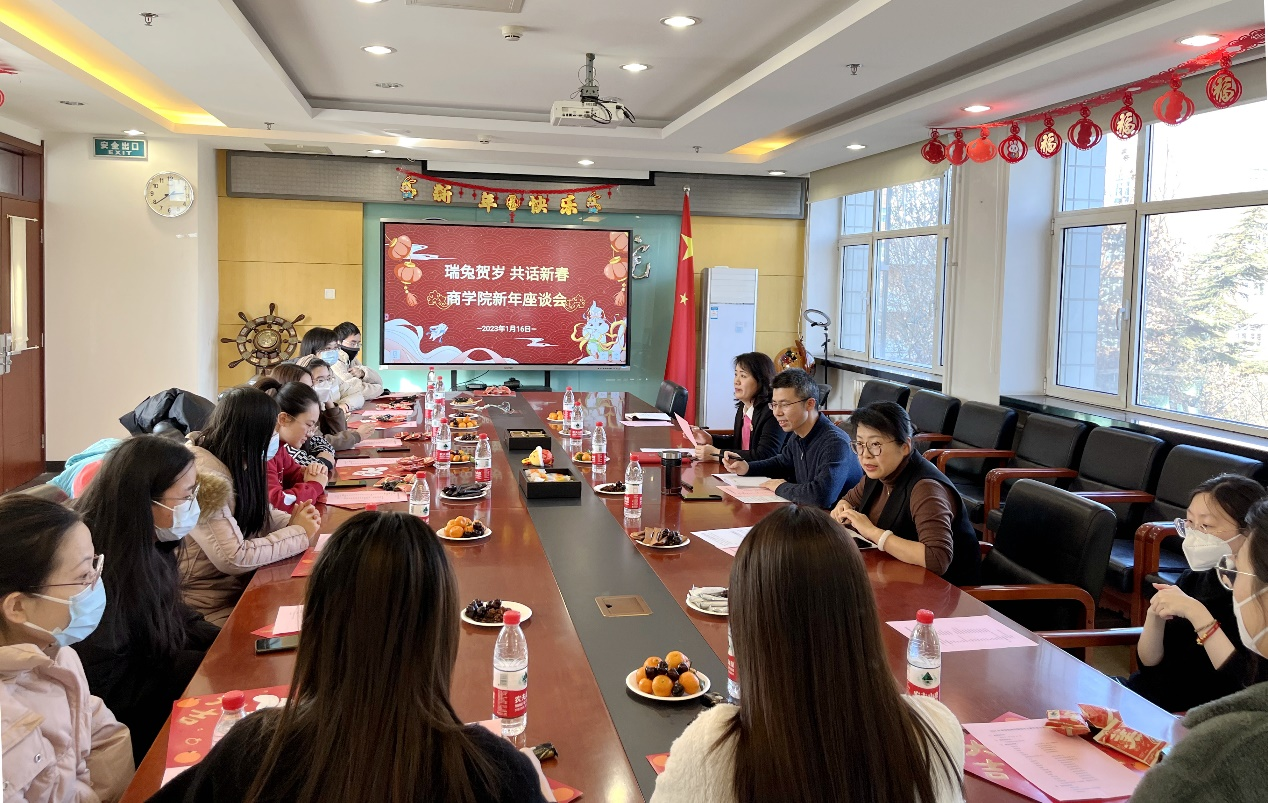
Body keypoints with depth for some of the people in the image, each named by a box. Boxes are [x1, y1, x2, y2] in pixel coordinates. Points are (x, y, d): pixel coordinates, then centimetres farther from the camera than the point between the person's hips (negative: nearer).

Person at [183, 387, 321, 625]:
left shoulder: (234, 465, 0)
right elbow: (234, 558, -28)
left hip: (237, 584, 8)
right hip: (210, 606, -8)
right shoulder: (205, 477, -26)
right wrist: (298, 534, -18)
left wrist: (290, 522, -6)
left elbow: (250, 513, 14)